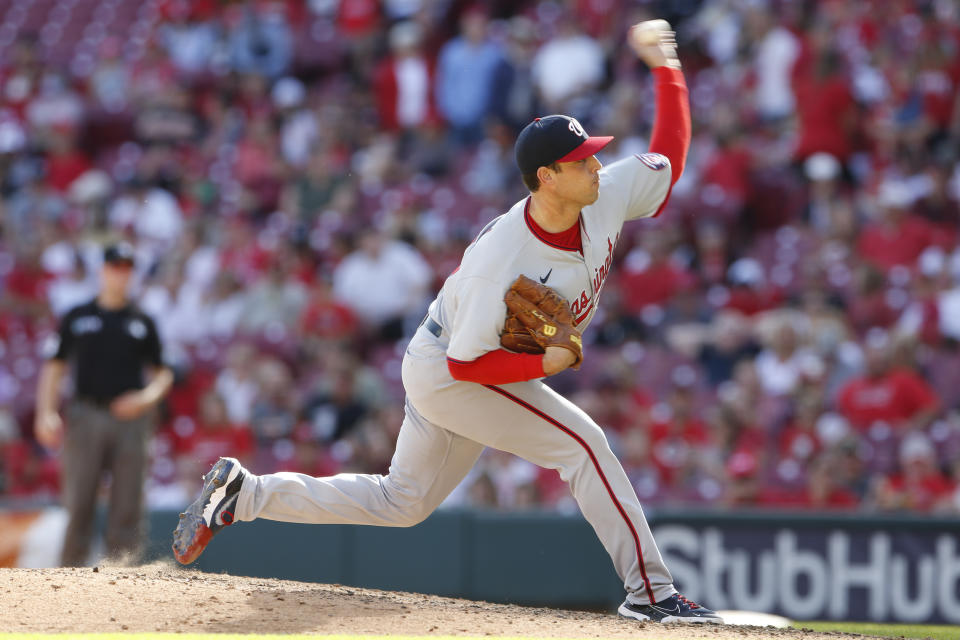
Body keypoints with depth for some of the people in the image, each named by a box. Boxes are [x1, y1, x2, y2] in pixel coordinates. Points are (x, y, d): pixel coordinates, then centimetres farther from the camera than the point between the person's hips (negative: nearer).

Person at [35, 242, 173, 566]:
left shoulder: (142, 322, 13)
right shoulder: (77, 317, 11)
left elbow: (163, 373, 14)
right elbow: (54, 367, 10)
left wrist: (147, 397, -7)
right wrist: (46, 413, -4)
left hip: (129, 418, 1)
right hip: (85, 417, -1)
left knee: (127, 504, -3)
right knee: (79, 503, -6)